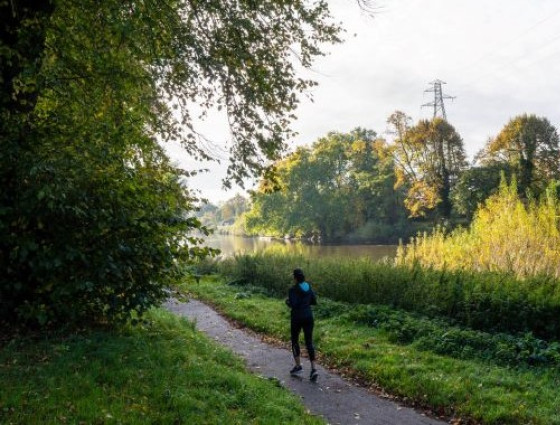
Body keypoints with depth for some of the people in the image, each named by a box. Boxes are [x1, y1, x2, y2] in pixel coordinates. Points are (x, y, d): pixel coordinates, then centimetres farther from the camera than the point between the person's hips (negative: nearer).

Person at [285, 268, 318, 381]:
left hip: (297, 318, -5)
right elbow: (314, 301, 9)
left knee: (294, 340, 16)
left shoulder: (293, 290, -14)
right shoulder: (309, 287, 5)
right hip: (309, 316, 5)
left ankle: (298, 366, 17)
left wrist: (287, 302, 0)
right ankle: (313, 369, -5)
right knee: (309, 342, 6)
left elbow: (293, 305, -20)